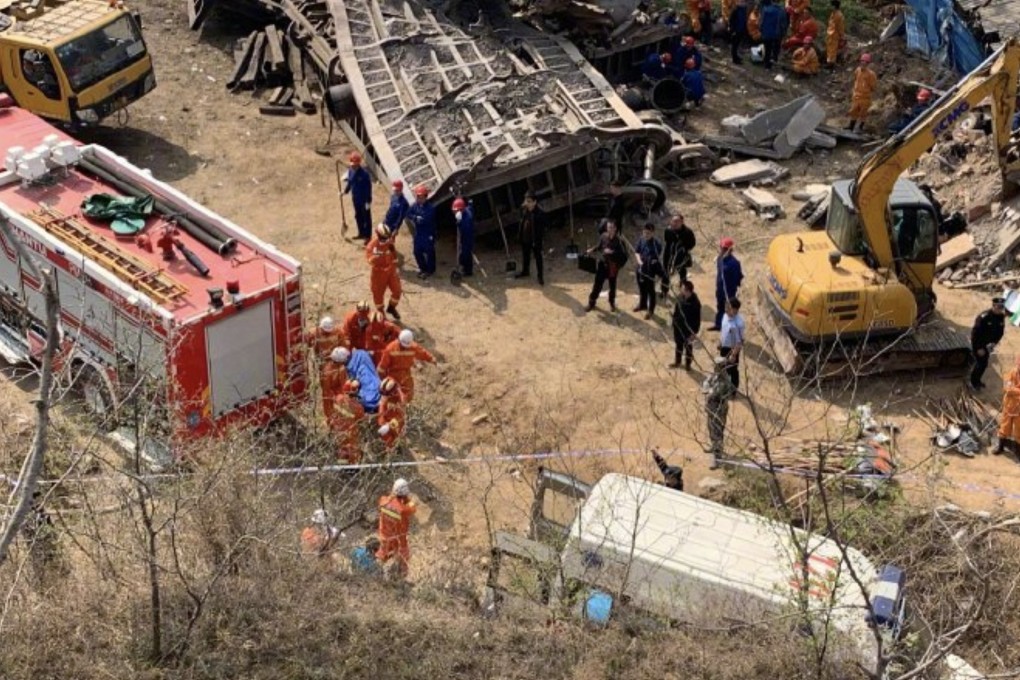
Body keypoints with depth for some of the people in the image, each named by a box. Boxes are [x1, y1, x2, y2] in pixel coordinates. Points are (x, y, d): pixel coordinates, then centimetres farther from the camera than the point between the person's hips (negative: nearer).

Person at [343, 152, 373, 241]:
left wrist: (368, 201, -19)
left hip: (364, 200, -7)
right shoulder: (350, 171, -5)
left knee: (366, 217, 6)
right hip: (355, 198, 7)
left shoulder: (364, 174, -24)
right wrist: (345, 191, 3)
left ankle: (368, 236, 17)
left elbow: (368, 188, -20)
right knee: (358, 216, 20)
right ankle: (361, 233, 37)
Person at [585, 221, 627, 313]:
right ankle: (592, 303, 19)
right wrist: (592, 250, -6)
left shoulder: (618, 240, -17)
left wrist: (612, 252, -29)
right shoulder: (603, 237, -7)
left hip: (613, 265, -2)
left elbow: (623, 254, -20)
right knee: (598, 283, 6)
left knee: (612, 285, 15)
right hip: (602, 263, 2)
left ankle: (612, 303, 35)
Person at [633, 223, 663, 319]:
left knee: (650, 290, 7)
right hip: (641, 267, 6)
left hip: (651, 269, -6)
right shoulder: (640, 240, -6)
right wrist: (639, 261, -18)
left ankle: (650, 310, 21)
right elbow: (636, 252, 0)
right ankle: (642, 304, 46)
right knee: (642, 288, 24)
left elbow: (659, 257, -18)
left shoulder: (656, 243, -22)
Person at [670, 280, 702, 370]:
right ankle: (677, 362, 44)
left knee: (688, 347, 16)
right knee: (678, 344, 24)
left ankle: (687, 364, 37)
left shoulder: (695, 303, -27)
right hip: (678, 326, 5)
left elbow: (697, 319, -19)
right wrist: (674, 320, 13)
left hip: (688, 329, -5)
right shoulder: (681, 298, -11)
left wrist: (694, 332, -16)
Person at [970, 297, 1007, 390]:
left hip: (987, 344, 6)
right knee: (981, 363, -4)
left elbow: (1001, 331, 4)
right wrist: (979, 348, -21)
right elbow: (975, 333, -25)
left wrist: (994, 342, -10)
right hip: (977, 344, -6)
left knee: (984, 364, 16)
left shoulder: (1002, 317, -10)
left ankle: (977, 381, 37)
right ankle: (974, 382, 16)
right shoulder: (984, 317, -29)